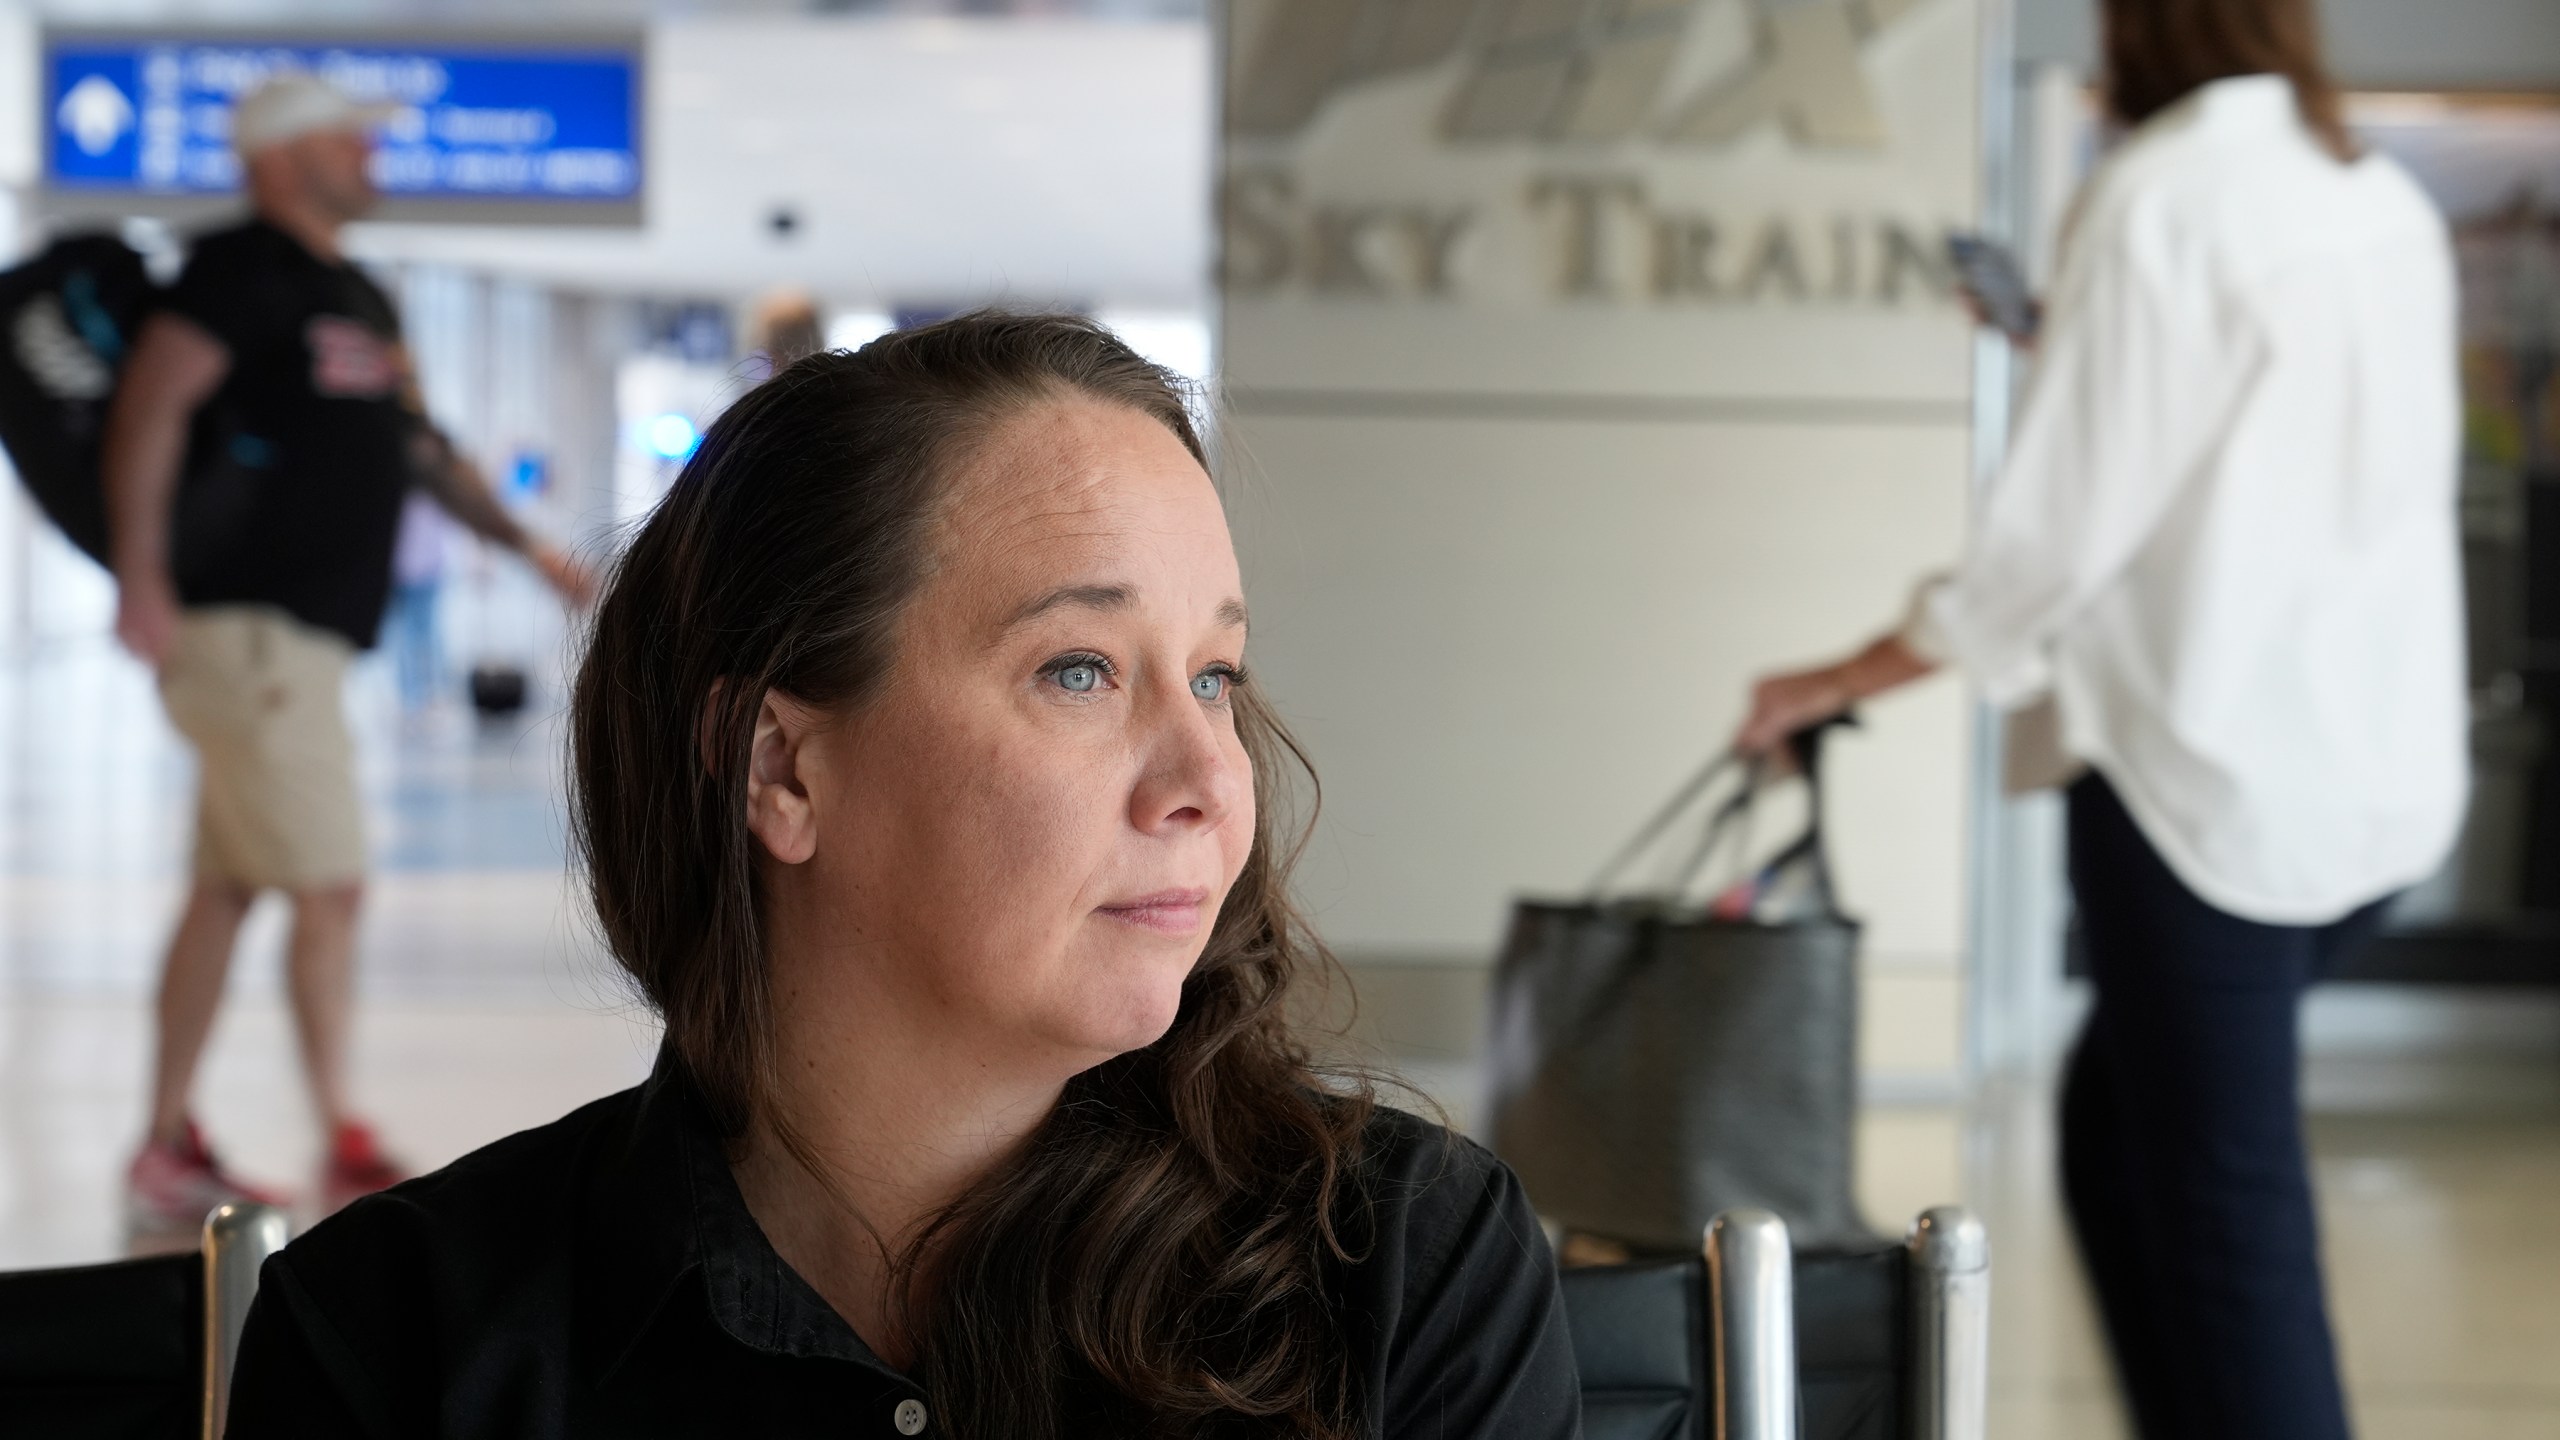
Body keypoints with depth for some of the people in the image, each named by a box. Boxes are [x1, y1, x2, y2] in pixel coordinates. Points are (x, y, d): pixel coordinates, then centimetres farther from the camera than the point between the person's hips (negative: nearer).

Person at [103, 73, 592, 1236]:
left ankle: (168, 1151, 17)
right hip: (250, 626, -9)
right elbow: (152, 399, -19)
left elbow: (416, 443, 30)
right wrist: (139, 571, -28)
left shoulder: (356, 298, 20)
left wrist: (523, 542, 32)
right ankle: (343, 1153, -4)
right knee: (330, 885, -9)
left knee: (226, 889, 11)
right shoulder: (244, 269, -9)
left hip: (305, 636, 9)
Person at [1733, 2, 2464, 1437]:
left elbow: (2063, 521, -11)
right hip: (2390, 778, 7)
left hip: (2214, 772, -7)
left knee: (2227, 1210, -1)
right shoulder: (2393, 205, 9)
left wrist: (1845, 680, 1)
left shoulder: (2161, 191, -11)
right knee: (2117, 1112, 19)